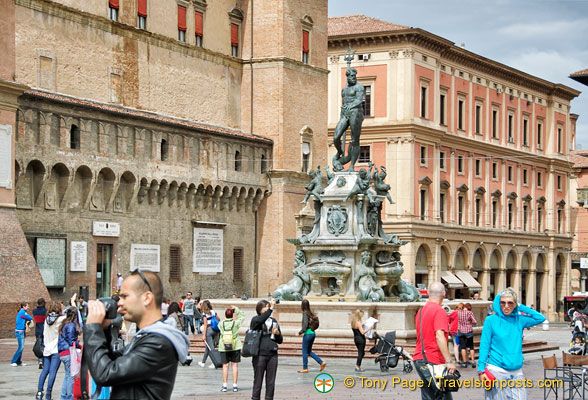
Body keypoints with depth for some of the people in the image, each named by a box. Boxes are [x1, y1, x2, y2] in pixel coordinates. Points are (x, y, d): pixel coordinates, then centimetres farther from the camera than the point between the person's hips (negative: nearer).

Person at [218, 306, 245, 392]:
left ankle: (224, 385, 5)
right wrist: (236, 309, 10)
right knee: (234, 365, 5)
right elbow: (242, 316, 7)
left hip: (223, 348, 1)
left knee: (225, 366, 6)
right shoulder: (236, 323, -9)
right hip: (235, 347, -1)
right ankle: (235, 385, 5)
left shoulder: (221, 324, -7)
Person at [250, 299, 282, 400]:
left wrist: (277, 333, -3)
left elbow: (280, 341, 17)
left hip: (272, 355, 4)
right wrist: (271, 308, -27)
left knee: (271, 382, 6)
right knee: (258, 381, -1)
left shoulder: (274, 321, 15)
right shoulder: (255, 320, 2)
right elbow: (260, 320, -26)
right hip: (260, 354, -4)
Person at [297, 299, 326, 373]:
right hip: (313, 333, 8)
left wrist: (300, 332, -12)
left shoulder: (305, 313, -13)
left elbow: (305, 324, -20)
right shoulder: (310, 313, 10)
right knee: (309, 351, 17)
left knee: (304, 351, 2)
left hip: (308, 333, -8)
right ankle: (321, 362, 9)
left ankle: (305, 368, 6)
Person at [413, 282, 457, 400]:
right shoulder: (439, 311, -11)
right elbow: (439, 336, -22)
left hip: (419, 359, 8)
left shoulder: (421, 311, 15)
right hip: (433, 361, -8)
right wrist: (449, 361, -24)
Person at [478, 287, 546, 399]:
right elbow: (484, 347, -3)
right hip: (496, 371, -3)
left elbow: (540, 318, 7)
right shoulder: (491, 321, -2)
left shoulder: (519, 320, 8)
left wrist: (521, 307, 4)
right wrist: (481, 370, -9)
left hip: (516, 372, 4)